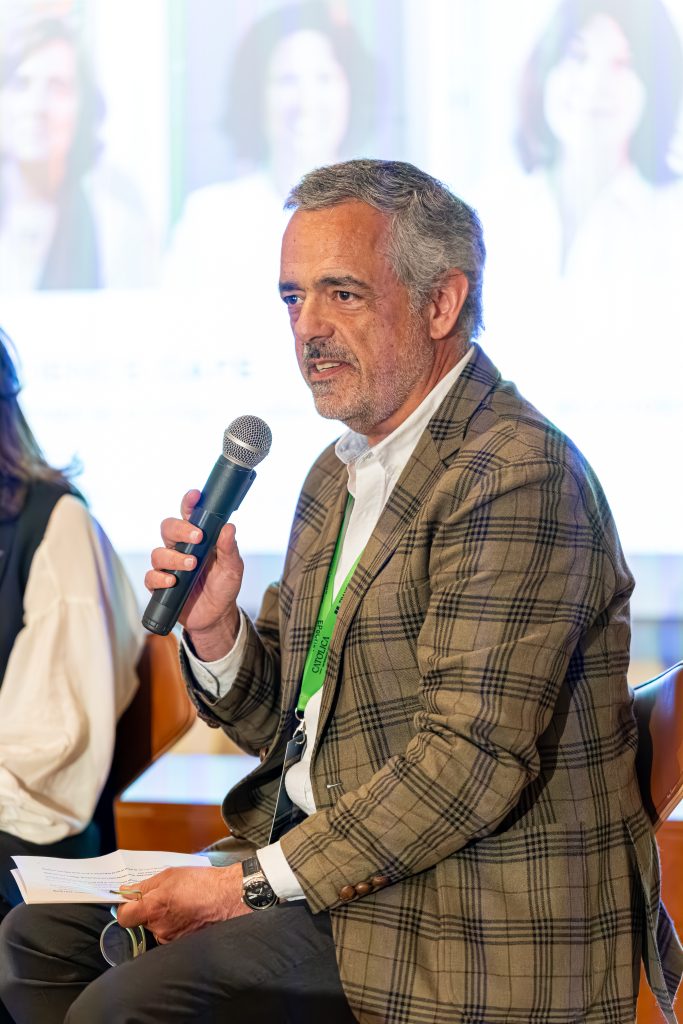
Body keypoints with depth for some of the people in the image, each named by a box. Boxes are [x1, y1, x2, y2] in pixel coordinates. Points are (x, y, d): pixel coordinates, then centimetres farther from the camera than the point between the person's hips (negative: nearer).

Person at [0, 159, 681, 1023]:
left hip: (471, 918, -9)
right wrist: (212, 628, -5)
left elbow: (467, 763, -24)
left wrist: (256, 883, -19)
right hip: (323, 865, 9)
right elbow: (281, 724, 17)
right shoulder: (339, 474, 13)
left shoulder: (518, 475, -18)